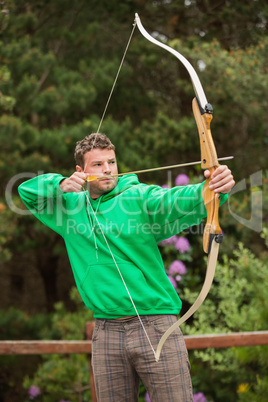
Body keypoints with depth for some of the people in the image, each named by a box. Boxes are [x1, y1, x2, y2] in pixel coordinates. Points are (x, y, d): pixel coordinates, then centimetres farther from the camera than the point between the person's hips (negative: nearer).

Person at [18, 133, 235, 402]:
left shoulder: (140, 197, -3)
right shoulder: (72, 205, 12)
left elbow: (179, 201, -22)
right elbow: (27, 191, 17)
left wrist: (213, 188, -44)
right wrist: (61, 184, -3)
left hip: (156, 326, -4)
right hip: (107, 333, 4)